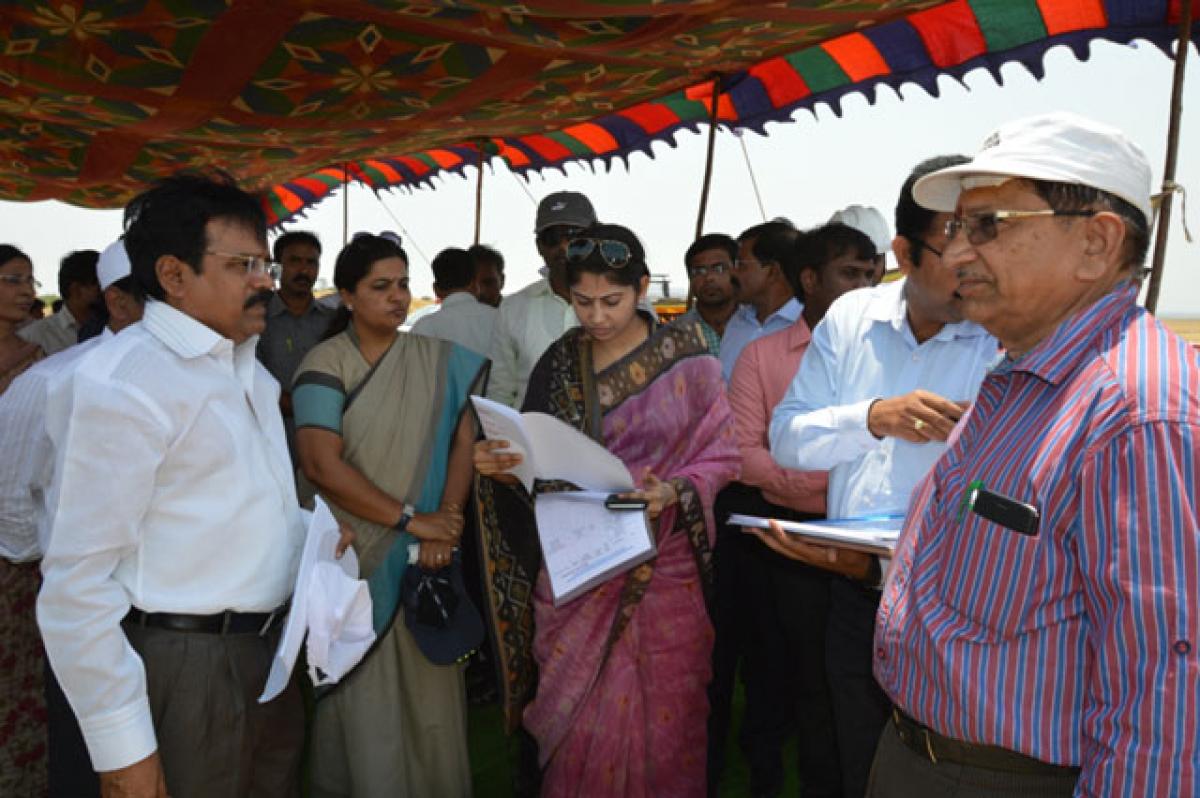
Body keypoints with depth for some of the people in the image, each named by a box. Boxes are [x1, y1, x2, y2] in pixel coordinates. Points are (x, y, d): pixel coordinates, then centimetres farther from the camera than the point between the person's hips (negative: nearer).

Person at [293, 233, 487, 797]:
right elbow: (321, 464, -14)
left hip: (427, 557, 2)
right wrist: (411, 520, -16)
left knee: (430, 686, 9)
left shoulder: (439, 360, 5)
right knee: (363, 692, 6)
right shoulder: (325, 363, -5)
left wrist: (446, 521, -15)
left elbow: (463, 439, -2)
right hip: (355, 555, -2)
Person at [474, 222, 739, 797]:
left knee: (656, 713, 5)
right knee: (577, 711, 9)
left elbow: (720, 454, -3)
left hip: (661, 564, -2)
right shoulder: (558, 363, 6)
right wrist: (502, 464, -11)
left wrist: (672, 492, -20)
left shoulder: (687, 361, -3)